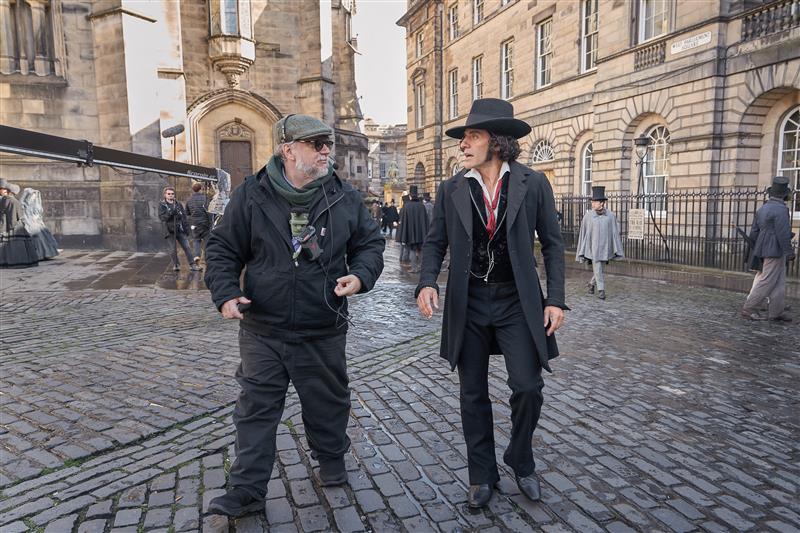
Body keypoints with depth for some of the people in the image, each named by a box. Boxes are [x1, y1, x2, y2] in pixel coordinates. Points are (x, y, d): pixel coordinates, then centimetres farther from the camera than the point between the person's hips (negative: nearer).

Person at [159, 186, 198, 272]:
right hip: (169, 231, -3)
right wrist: (170, 213, -27)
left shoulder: (178, 204, 11)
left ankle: (192, 264, 5)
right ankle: (176, 265, 15)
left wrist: (186, 228, 6)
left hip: (180, 230, 3)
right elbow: (162, 217, -12)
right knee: (173, 250, 1)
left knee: (187, 247, 1)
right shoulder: (162, 205, 2)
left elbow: (184, 217, 12)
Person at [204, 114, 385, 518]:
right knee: (256, 408, 7)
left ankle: (331, 461, 43)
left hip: (324, 332, 1)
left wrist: (360, 275, -11)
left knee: (328, 402, 16)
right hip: (262, 330, -1)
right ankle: (247, 491, 22)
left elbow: (371, 242, 9)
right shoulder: (251, 196, -5)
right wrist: (226, 294, -13)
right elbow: (222, 249, 2)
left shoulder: (344, 198, -1)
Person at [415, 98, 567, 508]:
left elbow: (552, 243, 2)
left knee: (528, 388, -3)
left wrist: (555, 299, -5)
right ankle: (482, 474, 29)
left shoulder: (533, 184, -2)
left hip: (517, 303, -1)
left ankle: (521, 462, 27)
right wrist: (427, 282, -12)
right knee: (473, 395, 9)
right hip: (469, 304, 2)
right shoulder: (451, 190, 2)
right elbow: (435, 242, 7)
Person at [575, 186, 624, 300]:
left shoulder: (610, 215, -2)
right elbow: (583, 233, 0)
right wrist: (582, 251, 1)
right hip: (593, 248, -2)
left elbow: (615, 233, 1)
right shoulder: (588, 215, -5)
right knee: (597, 270, -2)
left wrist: (616, 250, -2)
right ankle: (601, 290, 8)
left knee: (601, 270, 13)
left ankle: (591, 283, 36)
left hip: (605, 247, 2)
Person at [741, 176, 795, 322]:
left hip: (763, 249, 9)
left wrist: (753, 250, 21)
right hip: (775, 251, -9)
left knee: (779, 282, 12)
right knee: (767, 281, -4)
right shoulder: (780, 209, -14)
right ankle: (748, 308, -2)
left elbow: (754, 231, 15)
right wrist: (789, 252, -15)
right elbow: (783, 233, -18)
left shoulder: (762, 208, 12)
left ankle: (776, 312, 13)